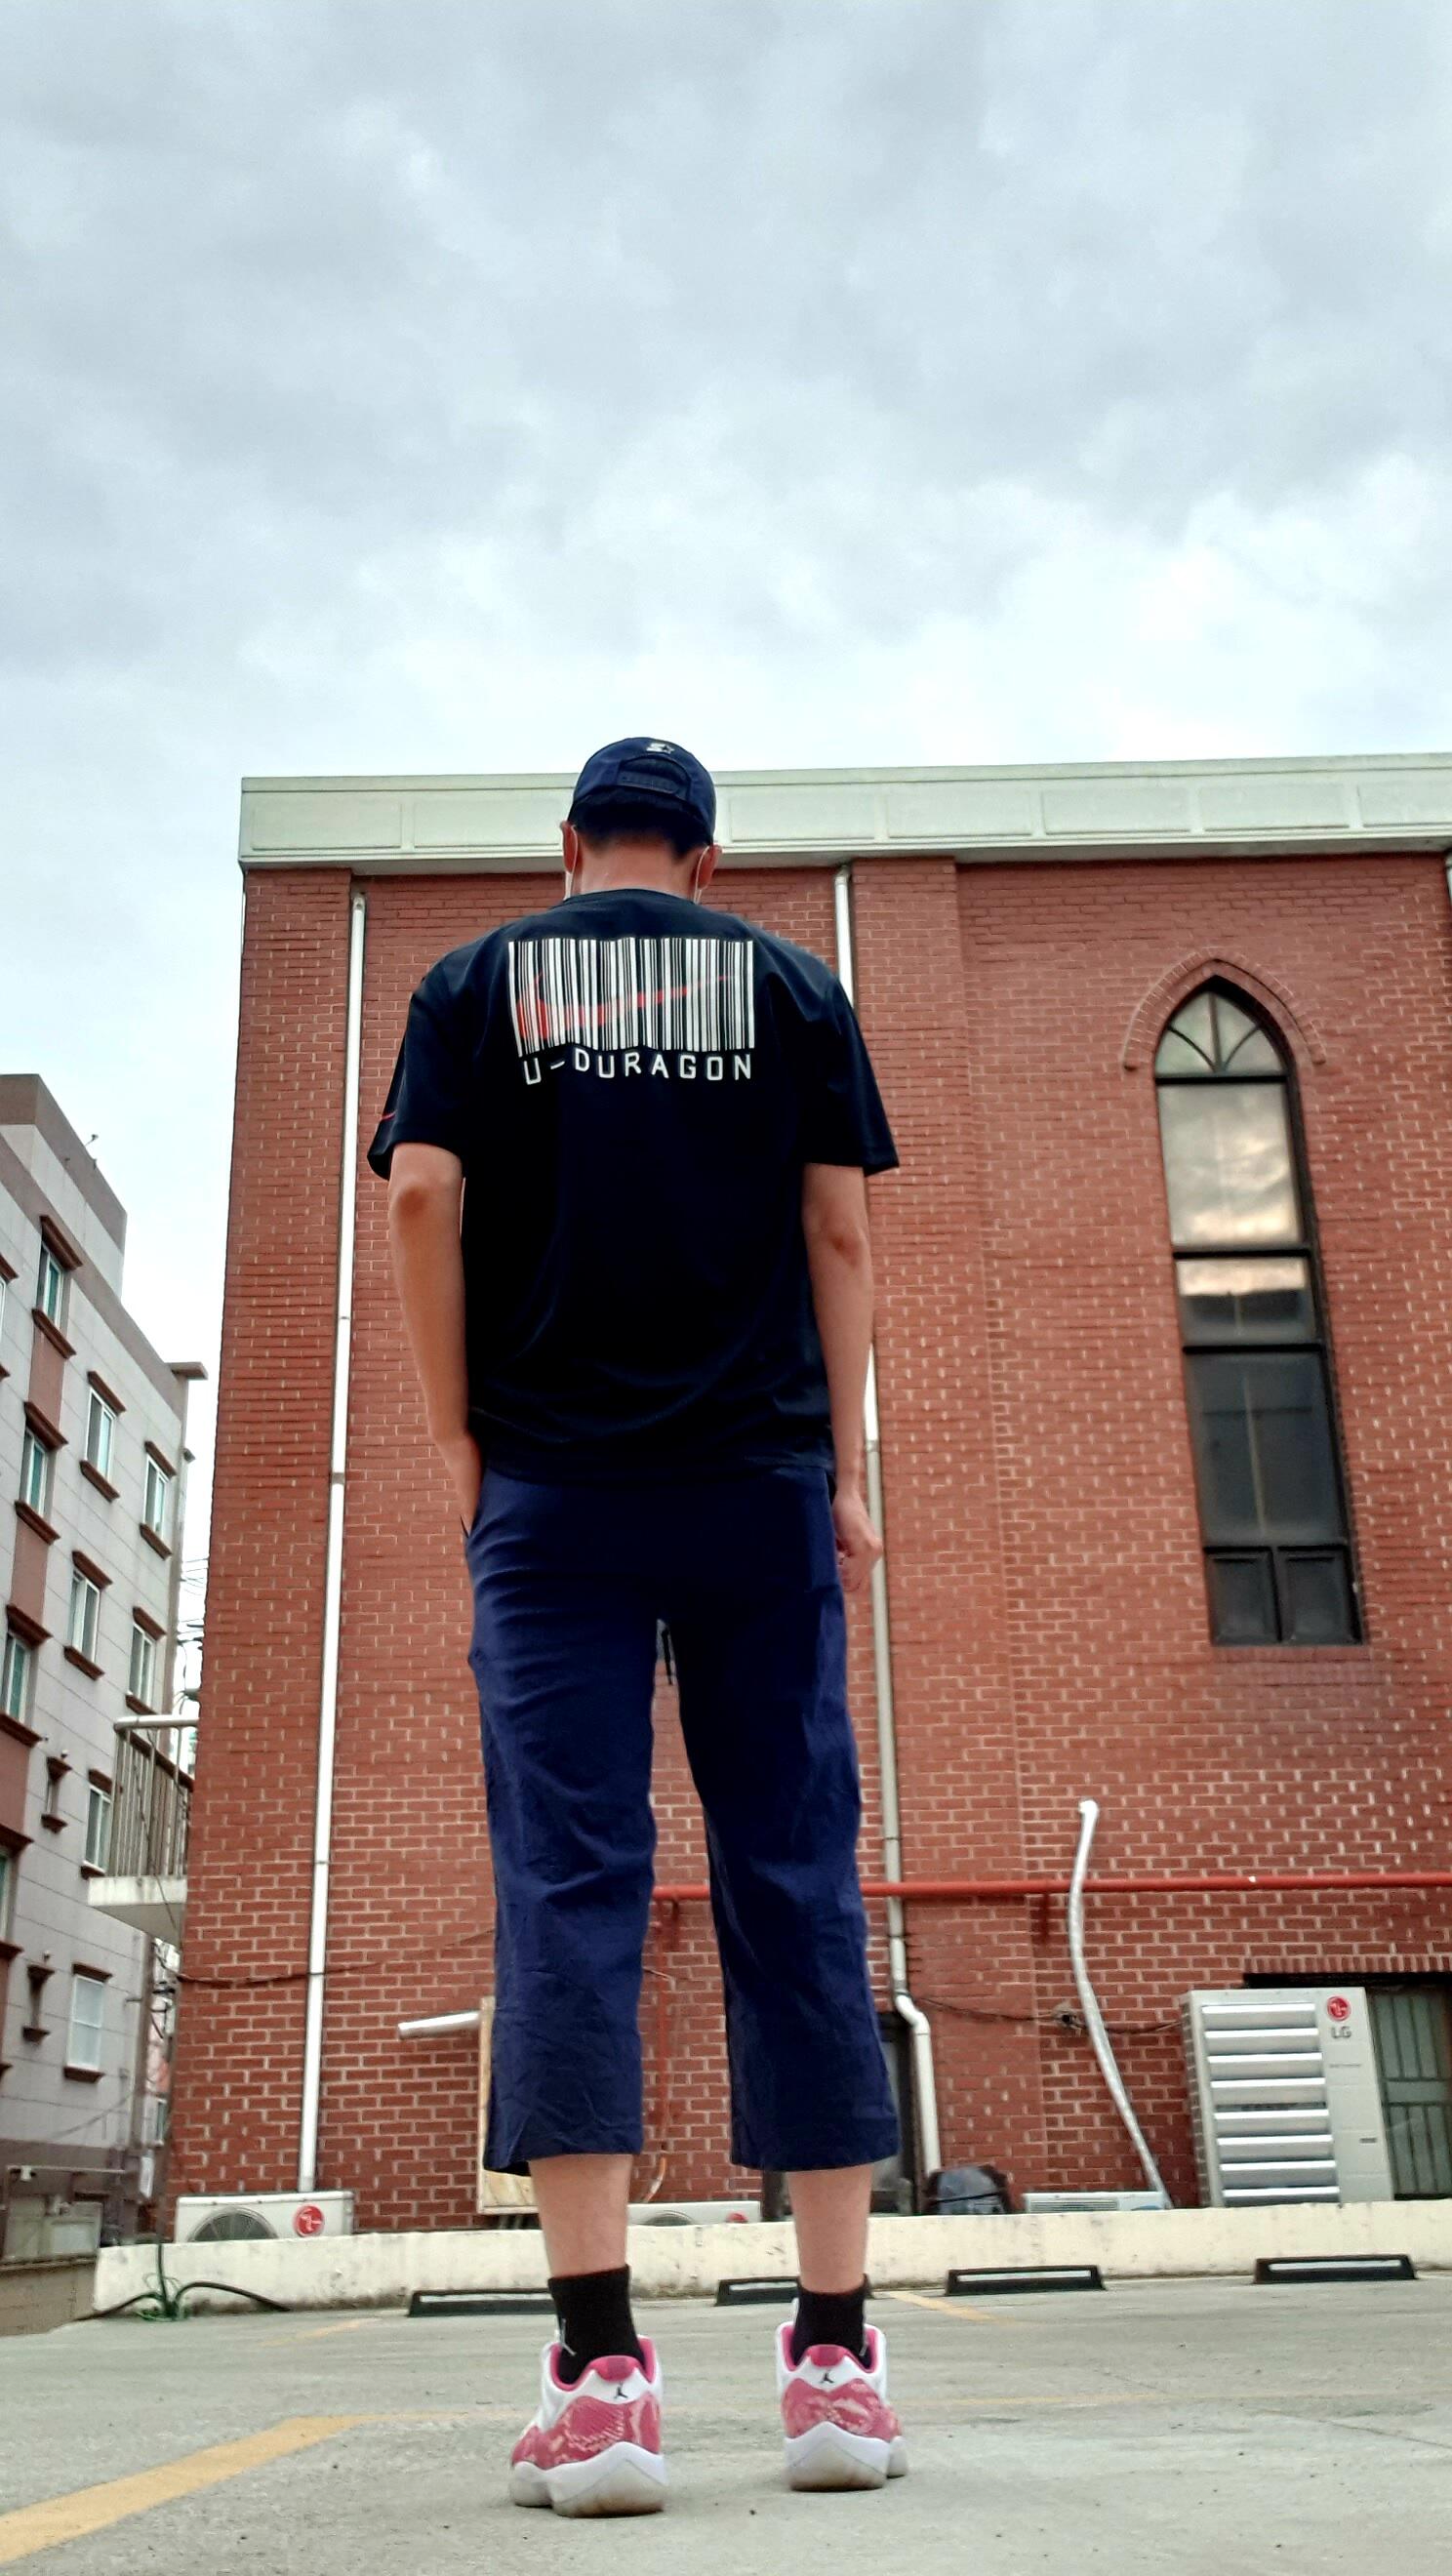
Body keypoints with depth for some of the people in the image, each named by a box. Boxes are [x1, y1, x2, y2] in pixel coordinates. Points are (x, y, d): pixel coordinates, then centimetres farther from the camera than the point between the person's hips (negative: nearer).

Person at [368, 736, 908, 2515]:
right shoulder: (792, 985, 13)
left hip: (552, 1490, 0)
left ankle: (599, 2368, -9)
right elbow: (840, 1229, 6)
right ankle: (837, 2354, 3)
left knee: (567, 1886, -4)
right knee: (793, 1882, 1)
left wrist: (459, 1448, 5)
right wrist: (844, 1471, 7)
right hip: (761, 1482, 1)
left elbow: (422, 1201, 0)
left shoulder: (477, 981, 12)